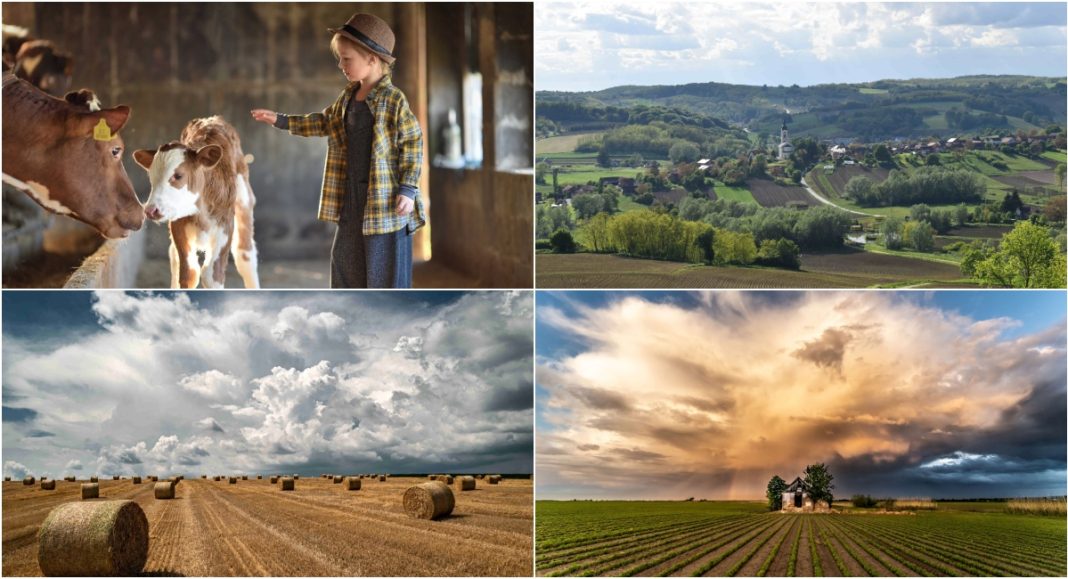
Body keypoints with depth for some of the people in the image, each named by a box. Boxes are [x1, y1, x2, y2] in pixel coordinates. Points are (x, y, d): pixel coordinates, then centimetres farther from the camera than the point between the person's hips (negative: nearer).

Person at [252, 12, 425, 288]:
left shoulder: (393, 100, -14)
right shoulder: (348, 97, 8)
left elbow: (413, 143, -13)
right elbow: (324, 122, 22)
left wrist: (408, 189, -17)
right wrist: (281, 120, 18)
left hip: (386, 197, -8)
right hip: (351, 193, 8)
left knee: (385, 264, -1)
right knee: (346, 255, 16)